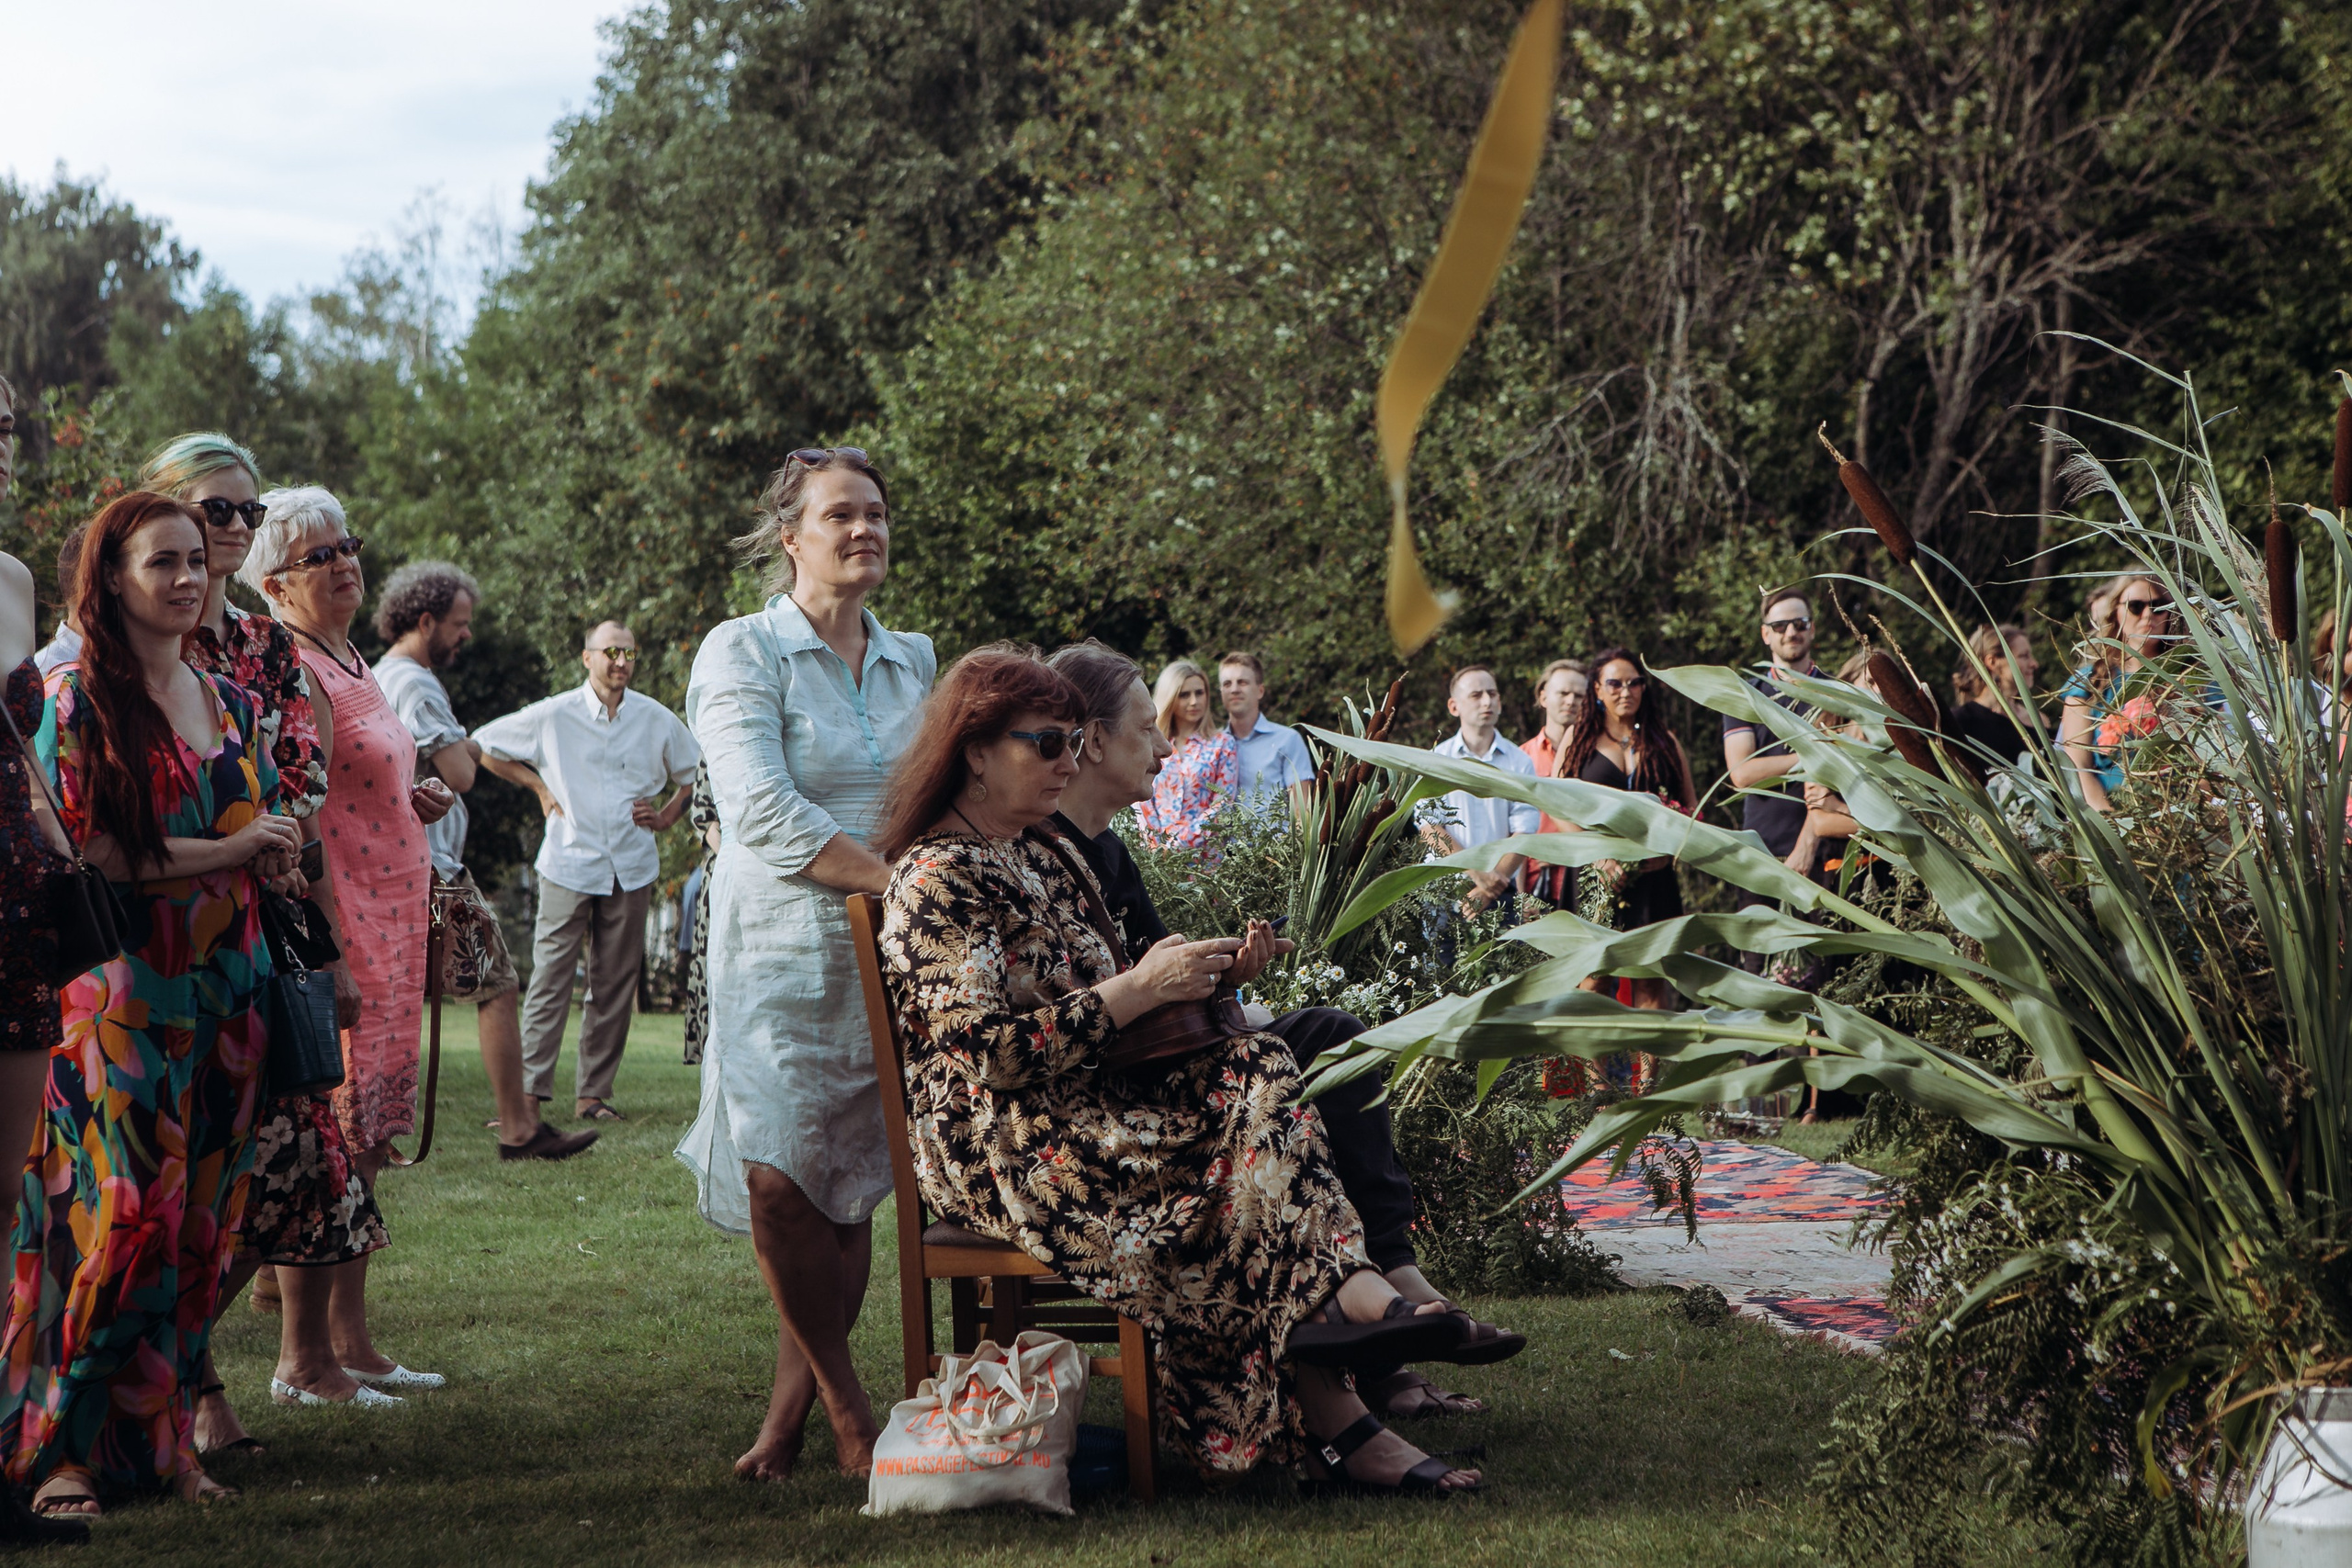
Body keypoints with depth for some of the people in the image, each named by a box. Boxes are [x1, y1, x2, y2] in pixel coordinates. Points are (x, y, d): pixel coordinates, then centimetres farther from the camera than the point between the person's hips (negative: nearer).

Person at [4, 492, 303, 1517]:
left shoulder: (230, 703, 14)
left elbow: (273, 845, 20)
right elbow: (89, 853, -12)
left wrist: (276, 855, -4)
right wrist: (229, 850, -9)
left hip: (224, 991, 6)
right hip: (121, 996, -6)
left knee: (203, 1222, 5)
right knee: (127, 1219, -11)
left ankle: (167, 1439, 12)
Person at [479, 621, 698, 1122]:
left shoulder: (657, 720, 7)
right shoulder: (553, 716, 0)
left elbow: (695, 773, 21)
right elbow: (485, 746, 11)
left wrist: (666, 815, 8)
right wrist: (538, 786, 6)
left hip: (632, 869, 3)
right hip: (569, 863, -3)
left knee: (615, 986, 4)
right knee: (551, 978, -8)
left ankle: (594, 1094, 9)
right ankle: (529, 1091, -8)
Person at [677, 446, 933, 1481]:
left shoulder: (911, 661, 15)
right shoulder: (742, 653, -4)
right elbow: (761, 812, -16)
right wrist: (896, 880, -23)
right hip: (781, 950, -5)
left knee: (851, 1187, 3)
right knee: (779, 1180, -14)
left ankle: (792, 1407, 15)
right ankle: (847, 1408, 3)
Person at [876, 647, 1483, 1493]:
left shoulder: (1039, 856, 20)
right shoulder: (936, 880, -11)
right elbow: (993, 1053, -21)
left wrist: (1205, 972, 3)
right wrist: (1138, 989, -20)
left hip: (1080, 1108, 8)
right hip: (999, 1150, -8)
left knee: (1261, 1070, -19)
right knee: (1251, 1111, -24)